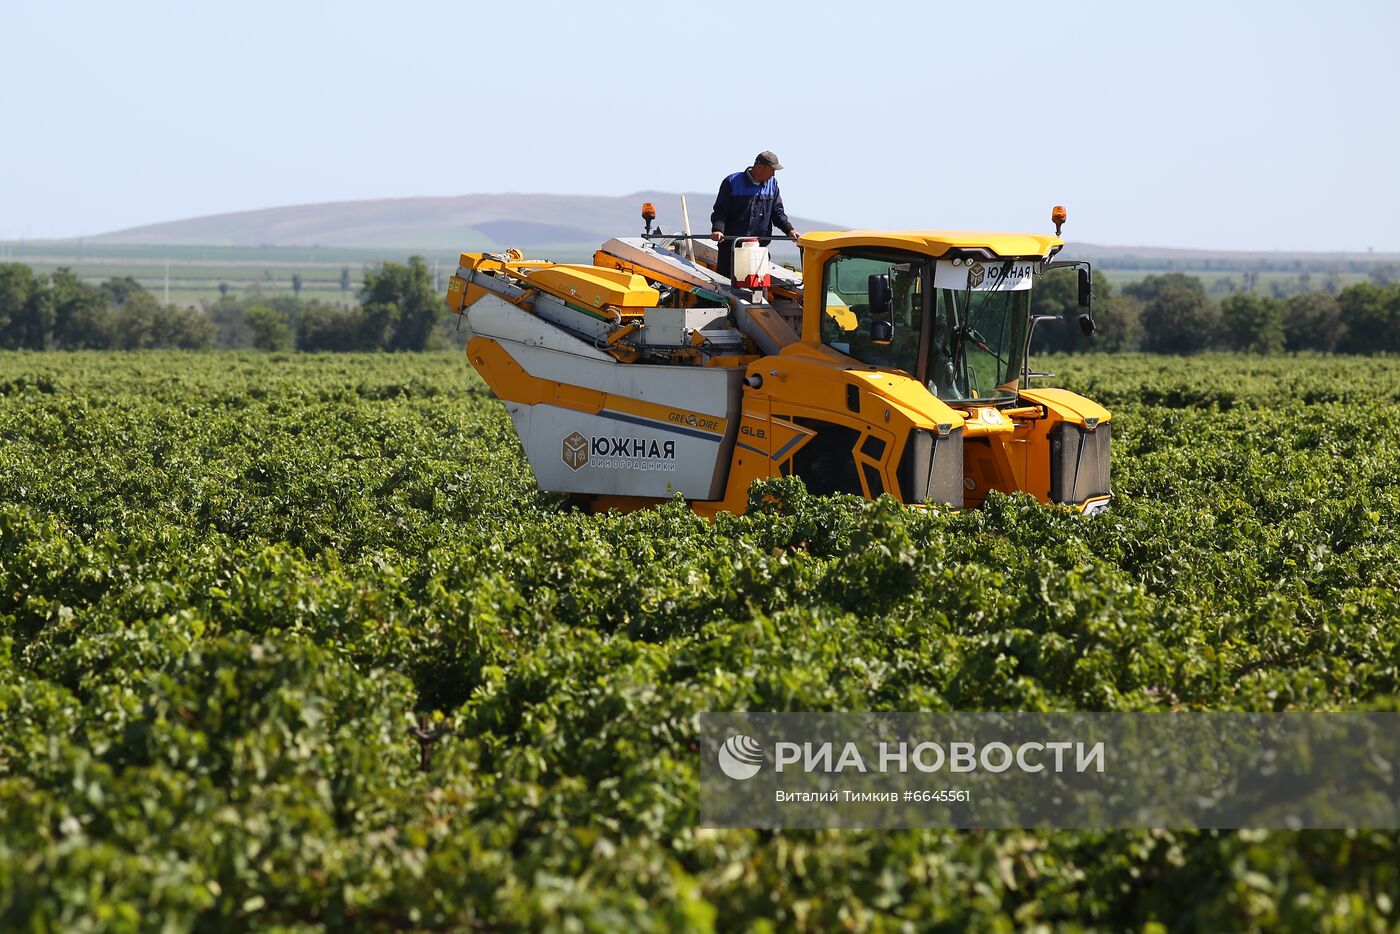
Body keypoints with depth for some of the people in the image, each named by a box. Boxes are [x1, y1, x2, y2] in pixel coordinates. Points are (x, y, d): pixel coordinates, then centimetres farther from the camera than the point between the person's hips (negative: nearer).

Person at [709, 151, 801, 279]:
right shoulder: (732, 183, -3)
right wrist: (717, 229, -22)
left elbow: (777, 212, 14)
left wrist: (789, 230, -1)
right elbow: (720, 210, -5)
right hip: (731, 243, -4)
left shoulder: (772, 184, 11)